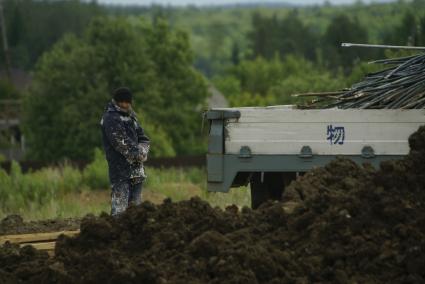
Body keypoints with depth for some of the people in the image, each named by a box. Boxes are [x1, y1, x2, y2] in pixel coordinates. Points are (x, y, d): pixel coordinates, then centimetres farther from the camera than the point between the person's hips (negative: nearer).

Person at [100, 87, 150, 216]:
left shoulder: (130, 116, 18)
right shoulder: (110, 119, -8)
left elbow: (143, 139, 17)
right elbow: (122, 144, -16)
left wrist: (142, 151, -4)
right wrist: (138, 153, -6)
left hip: (136, 170, 8)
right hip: (121, 171, -8)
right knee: (120, 209, -13)